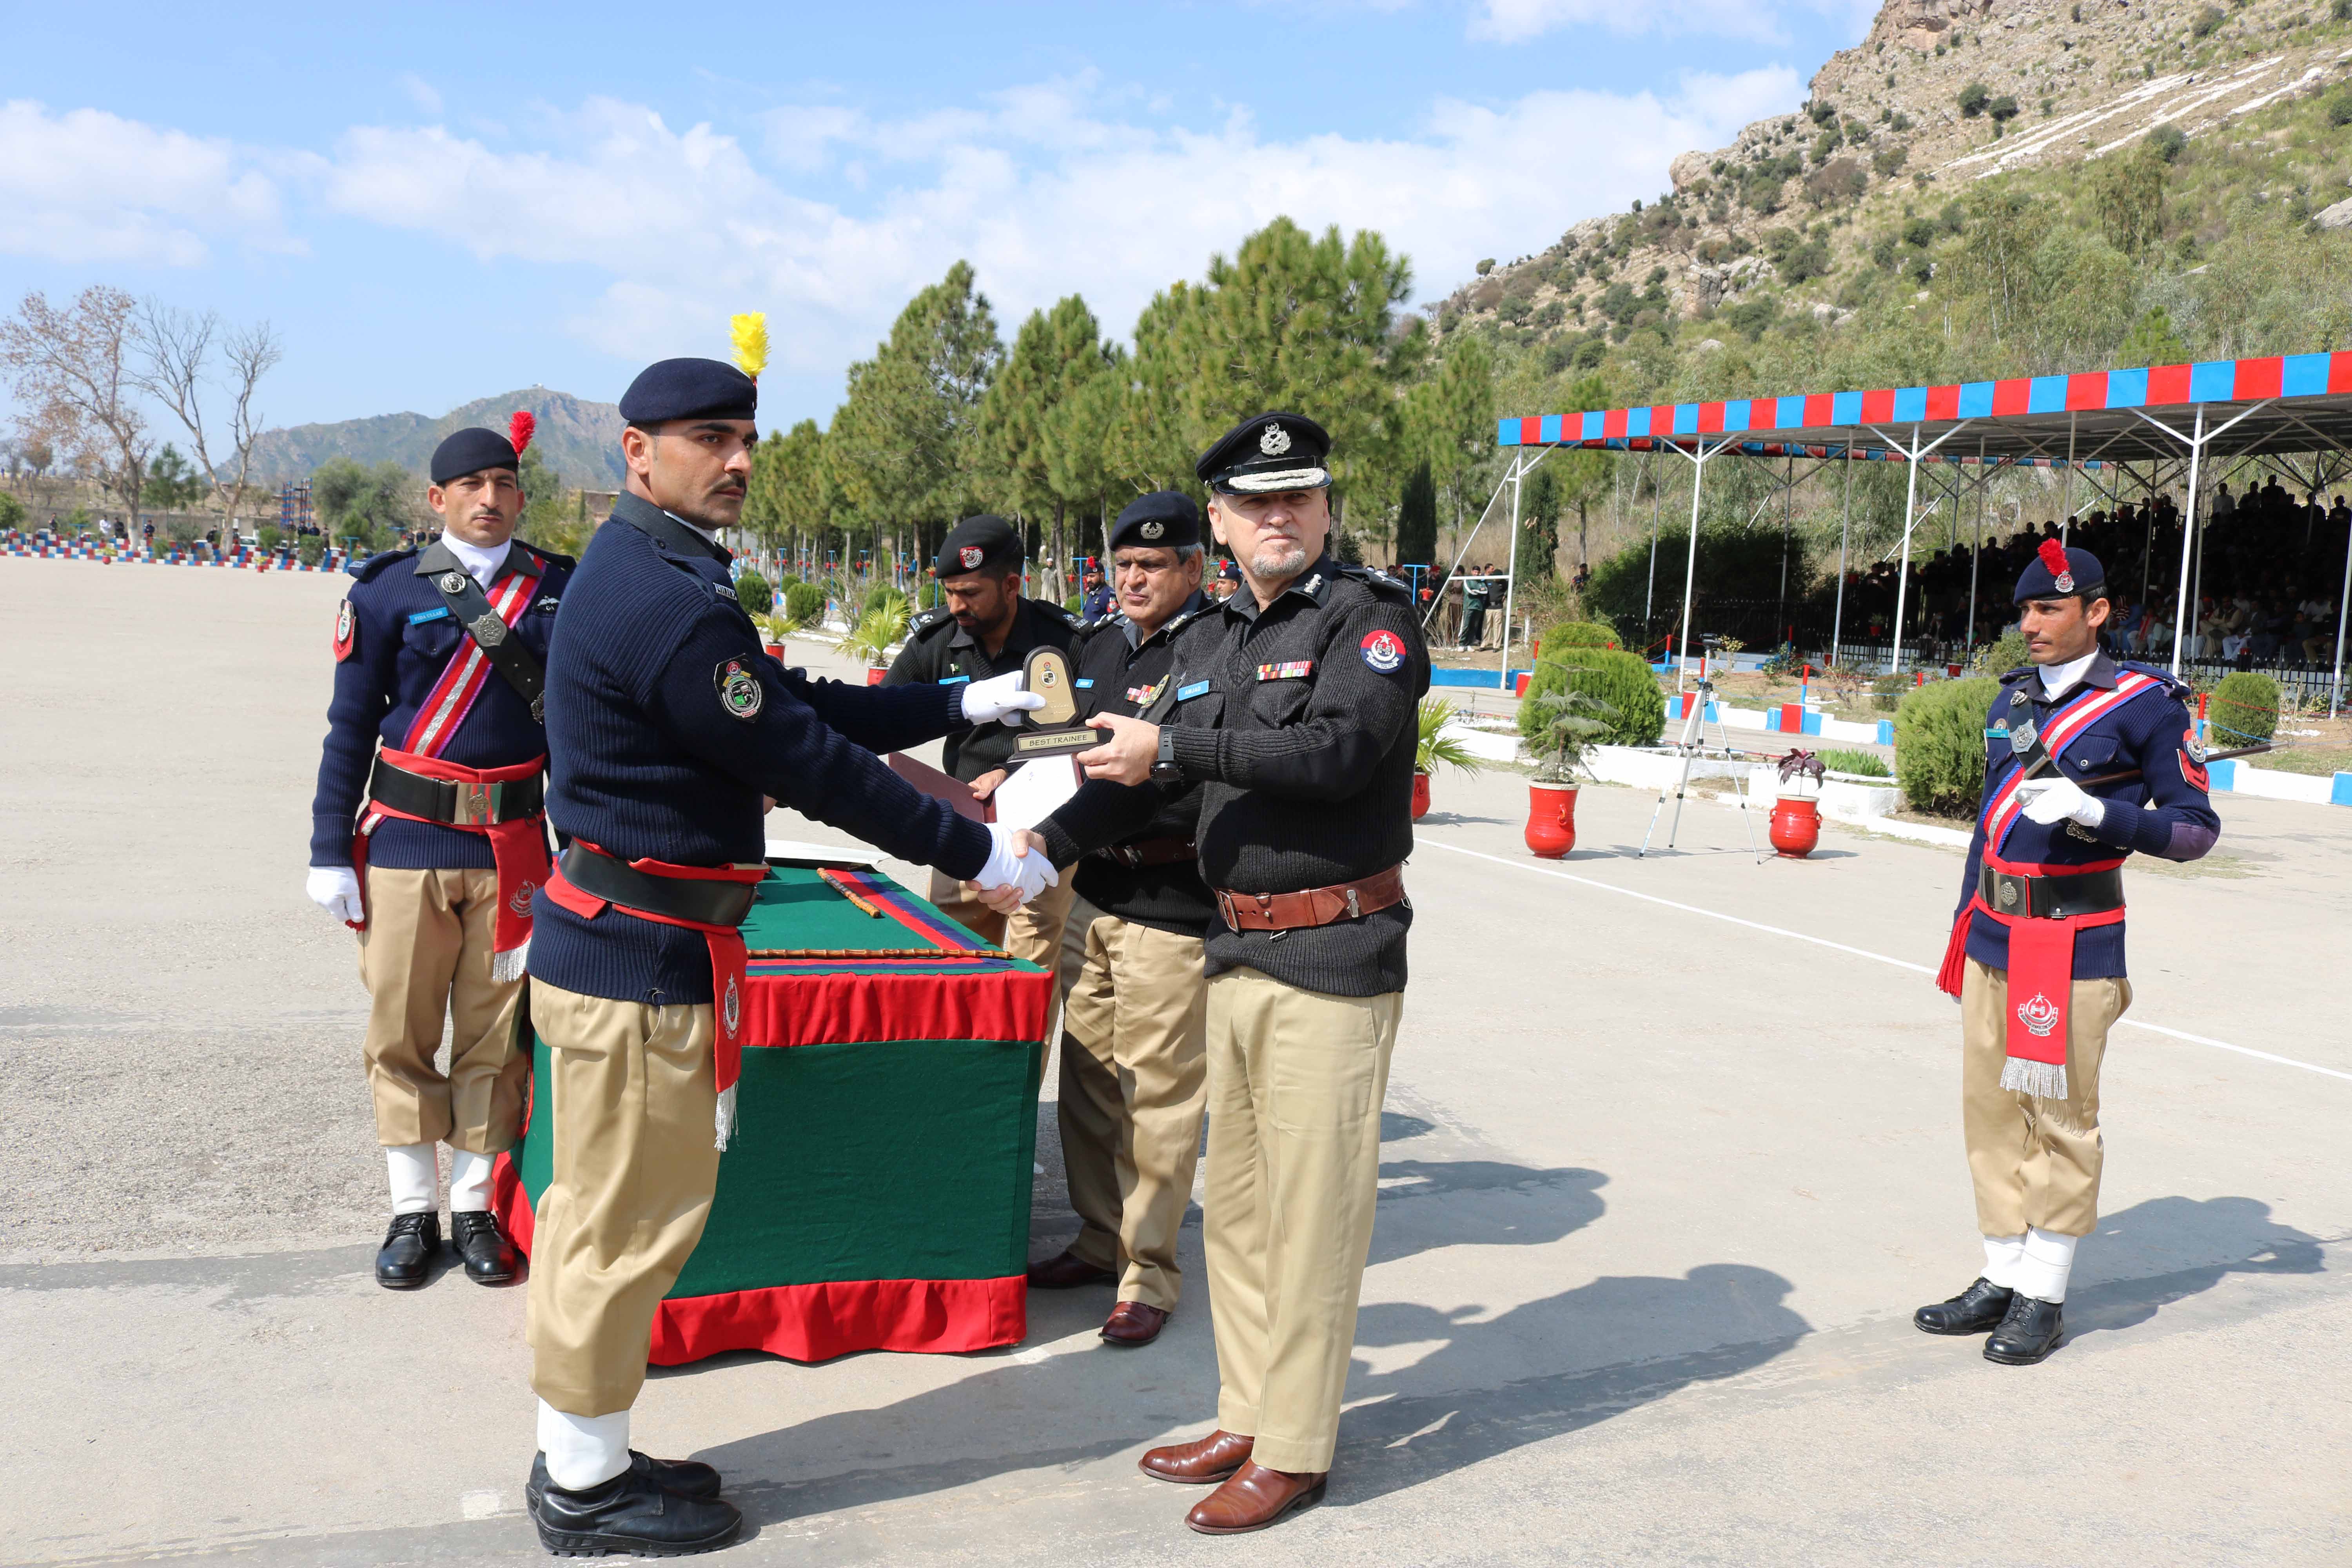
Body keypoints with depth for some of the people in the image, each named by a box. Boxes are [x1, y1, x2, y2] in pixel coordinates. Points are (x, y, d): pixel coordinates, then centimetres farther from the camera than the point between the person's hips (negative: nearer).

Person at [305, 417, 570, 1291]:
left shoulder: (561, 589, 5)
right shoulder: (389, 591, -1)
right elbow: (351, 728, 1)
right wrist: (331, 853, -1)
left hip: (513, 845, 1)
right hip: (408, 839, -1)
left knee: (494, 1033, 6)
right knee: (401, 1031, 5)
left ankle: (474, 1207, 20)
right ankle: (412, 1209, 19)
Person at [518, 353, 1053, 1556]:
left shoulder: (644, 576, 13)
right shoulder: (670, 602, -21)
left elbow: (801, 710, 15)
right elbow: (811, 764, -19)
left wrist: (958, 705, 13)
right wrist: (978, 855, -11)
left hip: (611, 942, 10)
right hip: (642, 958, -10)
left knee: (603, 1211, 18)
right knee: (632, 1218, 3)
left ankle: (582, 1460, 32)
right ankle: (587, 1493, 19)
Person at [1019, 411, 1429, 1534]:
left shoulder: (1370, 616, -7)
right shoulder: (1207, 642, 14)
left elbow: (1337, 749, -22)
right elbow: (1141, 775, 17)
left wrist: (1174, 746, -21)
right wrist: (1045, 842, 3)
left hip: (1334, 957, -7)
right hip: (1236, 949, 7)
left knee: (1312, 1209, 0)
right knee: (1237, 1205, 14)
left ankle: (1294, 1452, 12)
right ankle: (1247, 1419, 28)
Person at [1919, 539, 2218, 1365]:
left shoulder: (2144, 702, -6)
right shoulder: (2012, 699, 13)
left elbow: (2196, 827, -5)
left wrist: (2096, 811, -20)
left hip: (2075, 943, -6)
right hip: (1992, 936, 6)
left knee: (2060, 1118, -1)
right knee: (1991, 1108, 9)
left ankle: (2044, 1298, 10)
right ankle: (2002, 1280, 20)